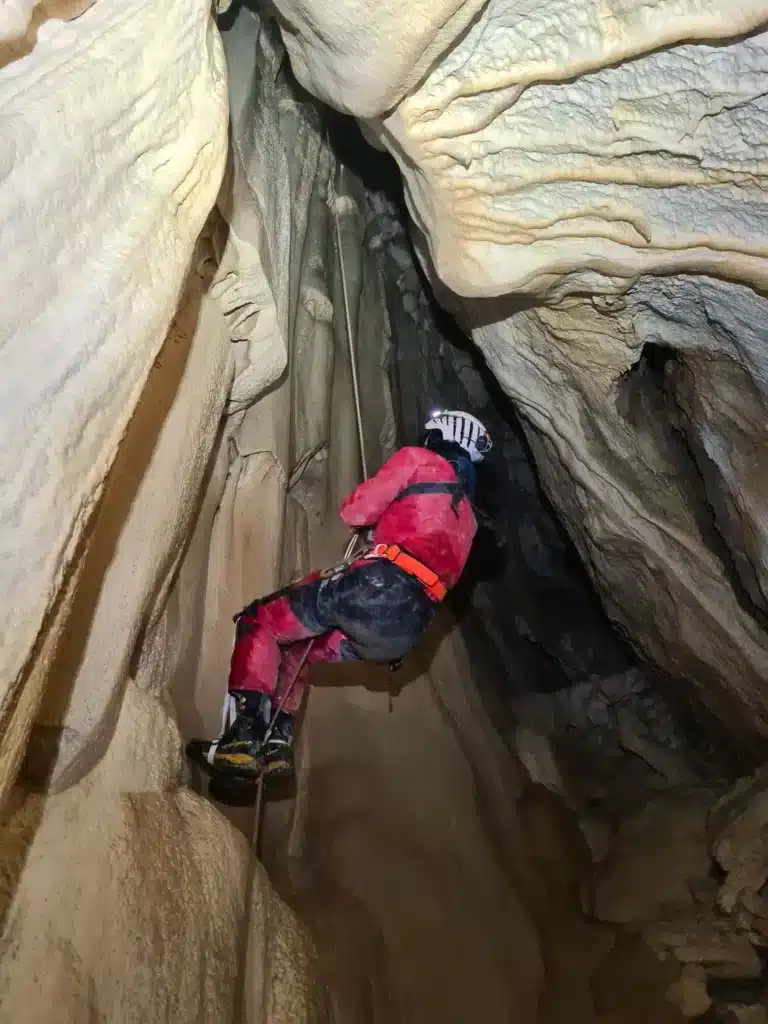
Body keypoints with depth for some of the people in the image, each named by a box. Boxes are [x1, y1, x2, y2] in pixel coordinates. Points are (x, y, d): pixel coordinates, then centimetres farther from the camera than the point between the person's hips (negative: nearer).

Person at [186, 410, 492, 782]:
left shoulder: (420, 459, 9)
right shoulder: (467, 519, 31)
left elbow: (355, 511, 3)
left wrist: (356, 509, 25)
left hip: (376, 588, -8)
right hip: (405, 632, 8)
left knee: (259, 622, 6)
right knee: (295, 649, 26)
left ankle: (245, 738, -8)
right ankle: (278, 743, 15)